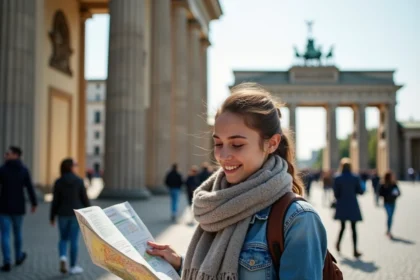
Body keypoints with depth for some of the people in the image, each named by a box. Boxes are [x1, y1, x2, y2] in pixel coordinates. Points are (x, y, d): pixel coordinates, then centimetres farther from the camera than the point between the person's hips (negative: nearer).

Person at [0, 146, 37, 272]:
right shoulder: (24, 170, -3)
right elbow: (30, 188, -5)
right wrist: (34, 203, 3)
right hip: (18, 207, 3)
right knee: (17, 232, 19)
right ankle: (18, 257, 35)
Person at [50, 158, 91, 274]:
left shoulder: (58, 182, -4)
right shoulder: (79, 181, -7)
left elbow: (55, 201, -4)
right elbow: (84, 198, -4)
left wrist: (52, 217, 4)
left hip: (63, 214, 1)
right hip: (76, 213, -1)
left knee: (63, 239, 16)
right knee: (74, 240, 5)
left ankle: (63, 257, -9)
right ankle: (73, 266, 9)